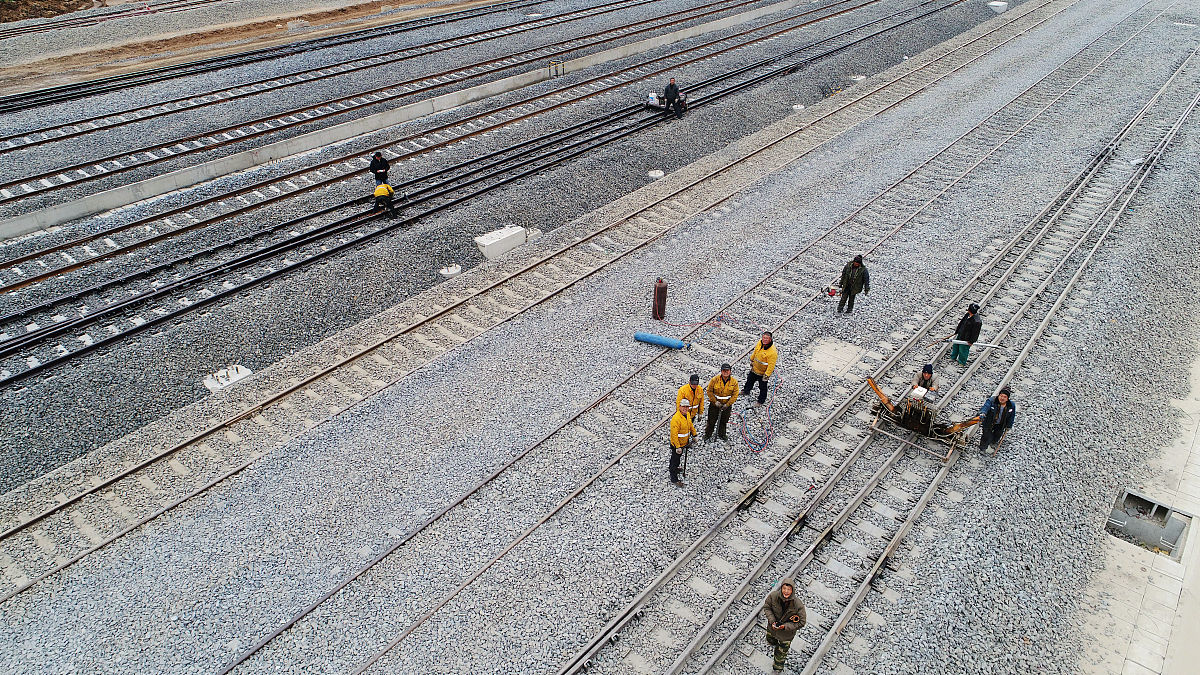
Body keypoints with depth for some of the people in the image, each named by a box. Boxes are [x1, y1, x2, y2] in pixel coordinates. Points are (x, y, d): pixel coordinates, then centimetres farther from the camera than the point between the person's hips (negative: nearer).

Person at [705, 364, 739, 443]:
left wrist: (727, 404, -14)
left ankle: (721, 435, 40)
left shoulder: (734, 382, -12)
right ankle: (707, 434, 30)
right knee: (711, 421, 9)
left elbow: (735, 395, -7)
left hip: (727, 405, 2)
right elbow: (709, 391, -8)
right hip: (714, 404, -2)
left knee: (724, 421, 19)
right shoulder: (715, 379, -16)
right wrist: (715, 401, -14)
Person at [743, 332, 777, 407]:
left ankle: (761, 401, 36)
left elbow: (771, 365, -29)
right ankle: (746, 390, 58)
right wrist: (752, 360, 19)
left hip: (763, 372, -7)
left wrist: (766, 375, -26)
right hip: (754, 369, 7)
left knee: (762, 387, 14)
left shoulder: (773, 352, -35)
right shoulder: (760, 343, -14)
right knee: (750, 380, 30)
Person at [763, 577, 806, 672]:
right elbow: (766, 607, -9)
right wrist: (772, 621, -23)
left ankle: (778, 666, 56)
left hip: (786, 634, -2)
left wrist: (785, 626, -31)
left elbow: (801, 622, -23)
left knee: (781, 652, 24)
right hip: (772, 628, 2)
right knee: (770, 641, 34)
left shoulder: (798, 605, -36)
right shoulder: (773, 596, -28)